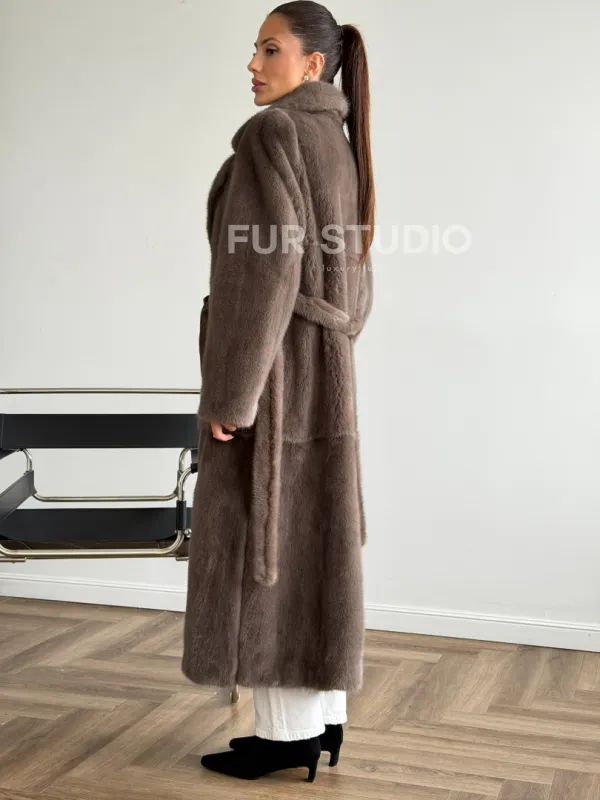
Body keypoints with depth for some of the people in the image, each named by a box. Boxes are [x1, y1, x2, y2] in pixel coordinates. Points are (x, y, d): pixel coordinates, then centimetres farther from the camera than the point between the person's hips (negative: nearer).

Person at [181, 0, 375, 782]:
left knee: (262, 545, -3)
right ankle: (321, 717, 18)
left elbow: (266, 265, -21)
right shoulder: (342, 150, 17)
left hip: (269, 360, -9)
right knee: (311, 542, 10)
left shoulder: (271, 133, -11)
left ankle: (287, 732, 5)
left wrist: (229, 391, -19)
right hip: (319, 363, 9)